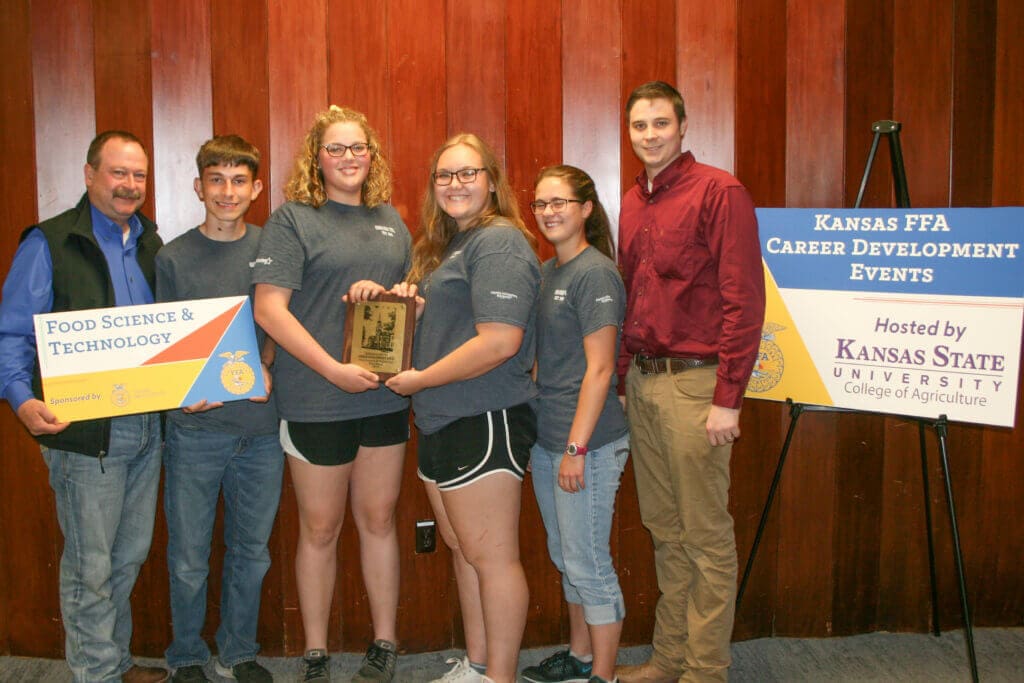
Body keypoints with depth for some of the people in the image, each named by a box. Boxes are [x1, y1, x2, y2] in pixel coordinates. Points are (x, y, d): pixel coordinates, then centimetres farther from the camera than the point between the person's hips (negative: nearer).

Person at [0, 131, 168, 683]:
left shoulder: (151, 245, 13)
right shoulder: (49, 244, -6)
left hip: (148, 425, 6)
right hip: (85, 432, -6)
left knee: (130, 555, 17)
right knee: (90, 565, 3)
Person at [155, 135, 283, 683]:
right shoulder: (173, 258, 1)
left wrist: (264, 367, -8)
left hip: (261, 427, 2)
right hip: (195, 428, -1)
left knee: (251, 552, 12)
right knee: (188, 559, 7)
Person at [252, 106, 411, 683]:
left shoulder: (391, 221, 12)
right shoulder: (293, 219, -4)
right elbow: (269, 309, -12)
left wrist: (383, 290, -5)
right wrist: (334, 369, -18)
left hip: (384, 397, 4)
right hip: (316, 402, -4)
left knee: (379, 519, 12)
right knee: (320, 529, 7)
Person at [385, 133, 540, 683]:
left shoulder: (499, 242, -14)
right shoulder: (448, 245, 17)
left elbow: (500, 341, -24)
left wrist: (421, 378, -16)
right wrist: (402, 299, 7)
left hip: (485, 421, -10)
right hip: (441, 422, 10)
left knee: (491, 555, 0)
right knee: (462, 548, 17)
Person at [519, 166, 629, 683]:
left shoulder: (595, 273, -13)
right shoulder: (545, 273, 13)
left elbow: (598, 369, -16)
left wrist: (576, 447, -18)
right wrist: (537, 428, 13)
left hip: (588, 442, -9)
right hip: (545, 437, 9)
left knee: (587, 563, 1)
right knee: (564, 556, 19)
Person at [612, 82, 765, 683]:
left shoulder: (719, 192, -8)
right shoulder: (633, 203, 15)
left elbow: (744, 300, -14)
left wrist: (728, 398, -17)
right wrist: (623, 376, 14)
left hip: (694, 383, -7)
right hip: (642, 381, 8)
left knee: (706, 535, 1)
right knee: (664, 529, 15)